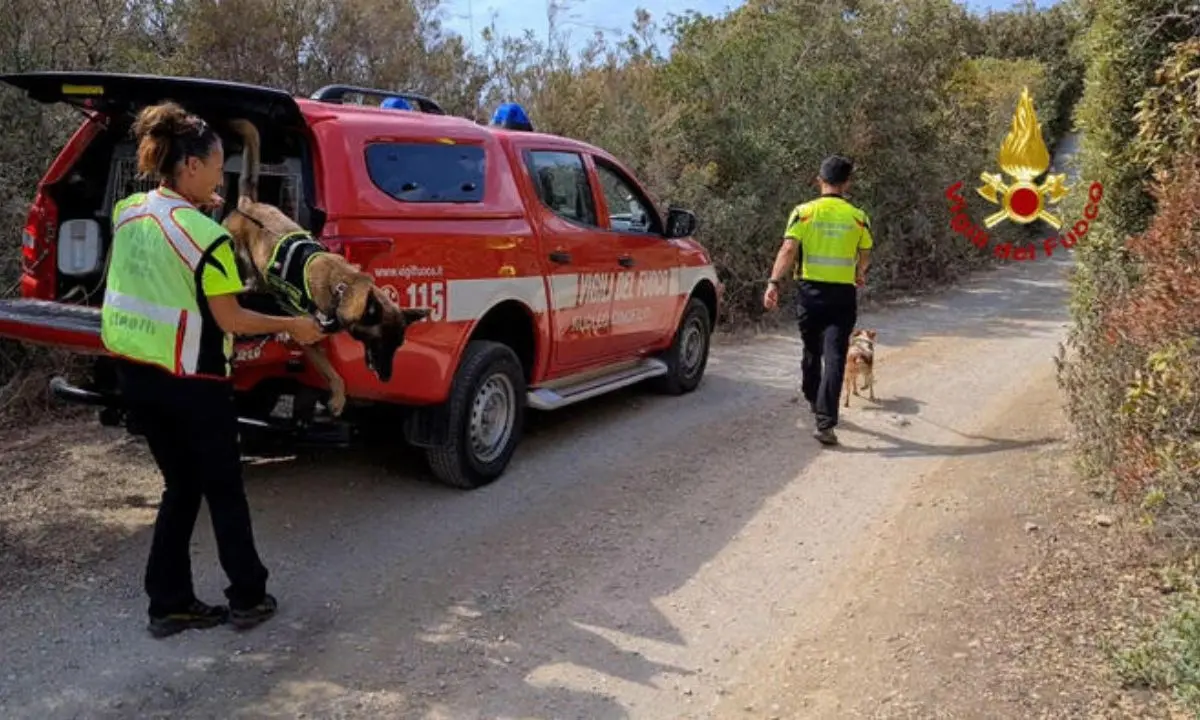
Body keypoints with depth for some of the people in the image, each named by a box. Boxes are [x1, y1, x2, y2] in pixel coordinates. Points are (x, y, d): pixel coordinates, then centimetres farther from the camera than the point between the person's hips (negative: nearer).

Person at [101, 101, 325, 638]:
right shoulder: (206, 237, -20)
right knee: (224, 491, 10)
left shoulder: (127, 213, 2)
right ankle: (248, 598, 22)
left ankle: (168, 604, 23)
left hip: (134, 374, 7)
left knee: (181, 487, 18)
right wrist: (293, 326, -2)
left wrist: (194, 207, 21)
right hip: (191, 383, -7)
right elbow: (231, 321, -13)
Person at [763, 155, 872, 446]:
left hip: (810, 291, 1)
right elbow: (865, 256, 11)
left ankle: (813, 401, 41)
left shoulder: (804, 212, -3)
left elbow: (788, 249, -14)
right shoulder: (858, 217, 1)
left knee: (812, 351, 20)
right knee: (834, 357, -4)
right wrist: (859, 275, 32)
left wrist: (773, 283, -16)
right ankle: (825, 422, -12)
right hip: (842, 294, -1)